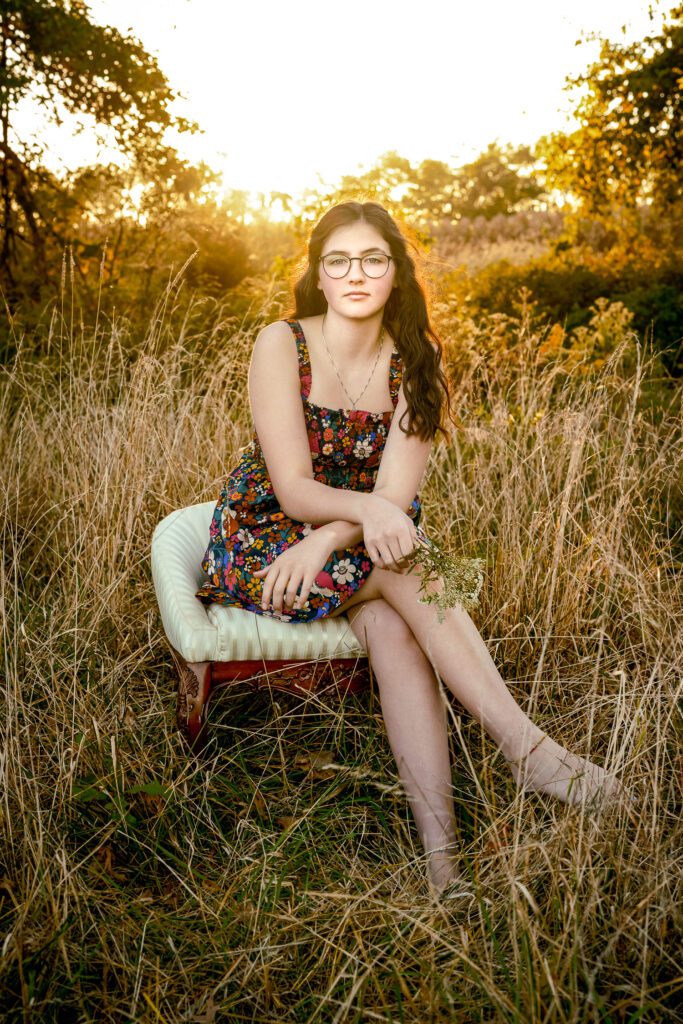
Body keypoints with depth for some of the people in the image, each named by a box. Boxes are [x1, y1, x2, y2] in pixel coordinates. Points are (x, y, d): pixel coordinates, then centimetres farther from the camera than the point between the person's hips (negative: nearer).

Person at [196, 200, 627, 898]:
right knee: (402, 565, -31)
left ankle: (439, 845, -35)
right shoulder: (282, 345, -11)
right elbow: (293, 489, -18)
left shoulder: (414, 363, -2)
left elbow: (396, 493, -12)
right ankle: (525, 746, -32)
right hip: (261, 539, -3)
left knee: (392, 625, -30)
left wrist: (325, 541, -31)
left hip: (361, 544, 3)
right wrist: (366, 509, -39)